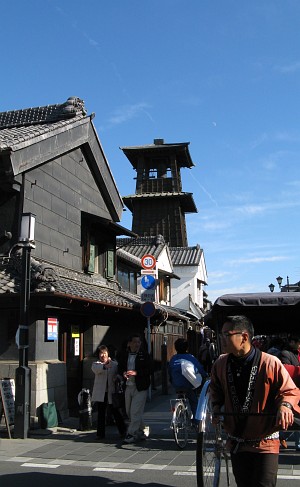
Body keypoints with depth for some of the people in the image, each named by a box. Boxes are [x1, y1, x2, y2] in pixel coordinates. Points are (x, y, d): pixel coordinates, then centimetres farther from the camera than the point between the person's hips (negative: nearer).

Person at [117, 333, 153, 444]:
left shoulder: (144, 355, -6)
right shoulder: (124, 355, 6)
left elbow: (150, 369, -10)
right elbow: (120, 368, 15)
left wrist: (136, 372, -20)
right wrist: (123, 373, -8)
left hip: (140, 387, -5)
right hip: (128, 386, 6)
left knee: (135, 412, -10)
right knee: (129, 412, 13)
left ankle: (131, 434, -1)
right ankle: (140, 432, 28)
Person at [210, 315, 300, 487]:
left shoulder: (270, 363, -16)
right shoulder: (221, 364, -3)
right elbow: (215, 389, 16)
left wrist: (285, 405, -26)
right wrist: (217, 407, -1)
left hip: (265, 443, -4)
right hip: (237, 442, 4)